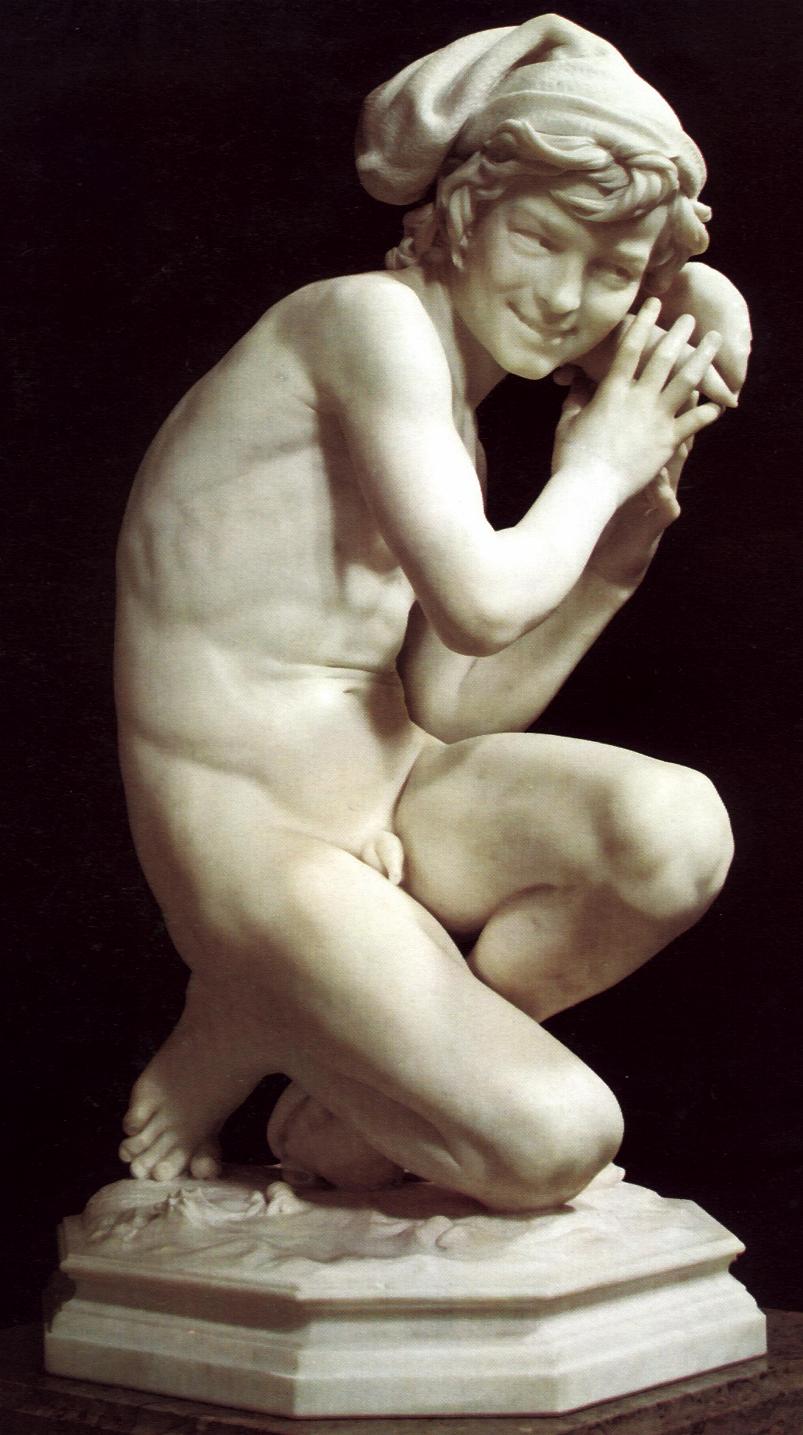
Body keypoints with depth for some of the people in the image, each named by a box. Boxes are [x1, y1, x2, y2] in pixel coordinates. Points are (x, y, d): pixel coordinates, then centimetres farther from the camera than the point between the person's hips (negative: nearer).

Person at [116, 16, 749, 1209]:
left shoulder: (452, 427, 11)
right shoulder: (372, 317, -15)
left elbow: (455, 706, 2)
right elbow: (482, 603, -25)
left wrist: (620, 545, -4)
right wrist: (597, 463, -8)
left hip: (392, 800, 8)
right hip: (255, 847, -8)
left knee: (679, 830, -16)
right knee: (556, 1140, -17)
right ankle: (232, 1046, 9)